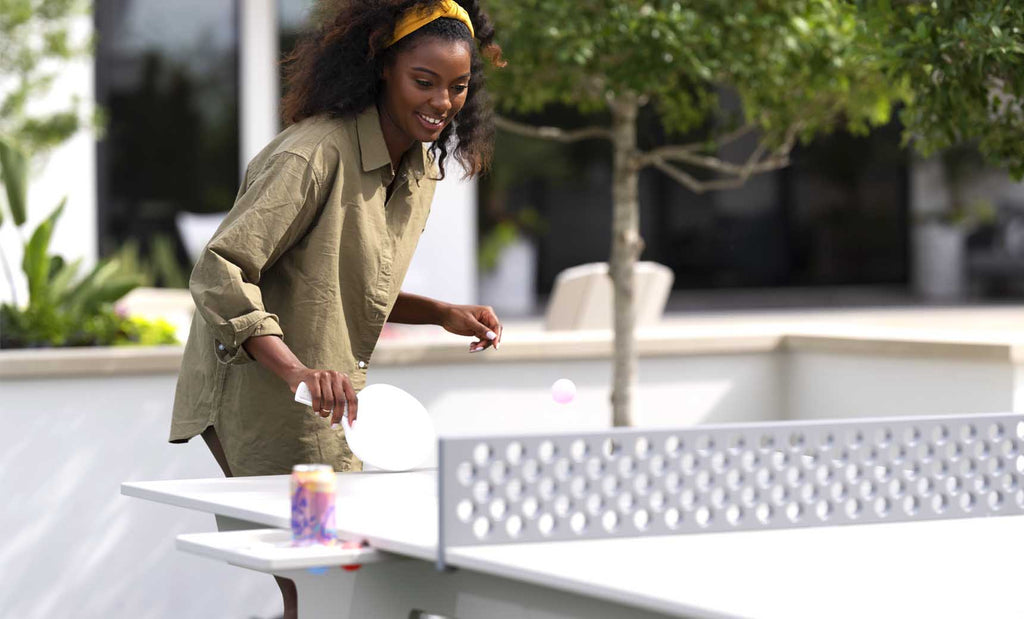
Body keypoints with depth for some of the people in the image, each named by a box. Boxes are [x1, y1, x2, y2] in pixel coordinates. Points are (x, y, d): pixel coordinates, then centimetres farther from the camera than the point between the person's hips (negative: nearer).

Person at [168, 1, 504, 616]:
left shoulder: (423, 167, 9)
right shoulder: (315, 154, -20)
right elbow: (219, 272, -26)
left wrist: (443, 314, 5)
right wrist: (295, 370, -37)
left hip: (328, 402, 9)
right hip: (259, 399, -9)